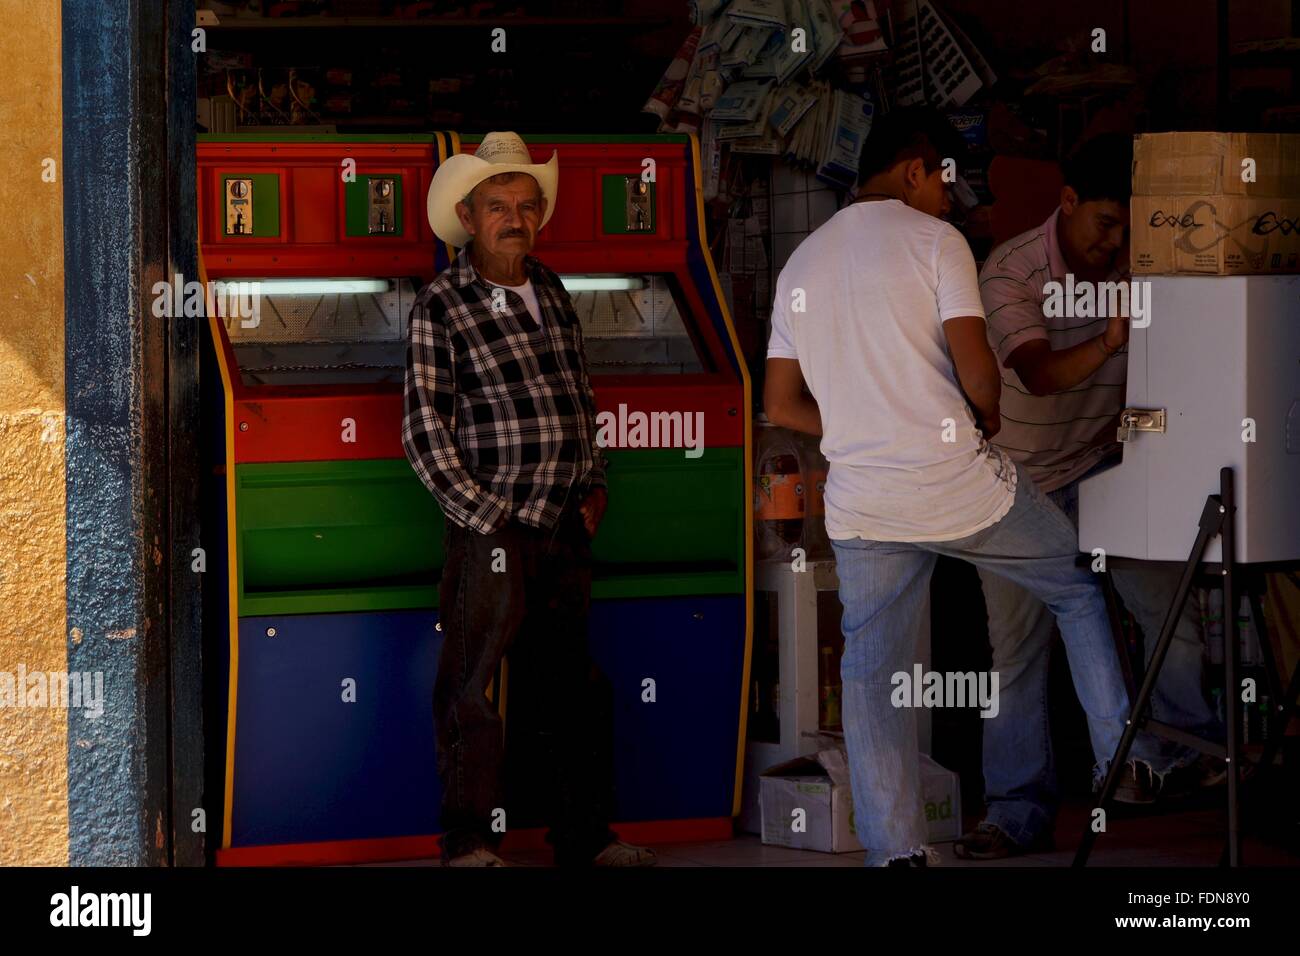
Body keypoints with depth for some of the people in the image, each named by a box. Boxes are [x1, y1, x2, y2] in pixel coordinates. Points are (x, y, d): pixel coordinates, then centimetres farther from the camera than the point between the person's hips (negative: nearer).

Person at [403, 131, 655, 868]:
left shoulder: (552, 292, 12)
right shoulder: (442, 307, -7)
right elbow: (425, 430, -9)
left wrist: (595, 486, 12)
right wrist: (484, 515, -12)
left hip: (567, 529, 6)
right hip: (492, 532, -6)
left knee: (568, 684, 13)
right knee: (475, 687, -1)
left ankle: (585, 836, 20)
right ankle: (470, 842, 8)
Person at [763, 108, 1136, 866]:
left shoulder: (800, 265, 13)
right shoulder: (934, 239, -5)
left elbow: (781, 404, 13)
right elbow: (976, 369, -13)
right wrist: (987, 416, 8)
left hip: (860, 503, 5)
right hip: (961, 484, -5)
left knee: (873, 675, 10)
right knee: (1083, 588, 17)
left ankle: (895, 850, 9)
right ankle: (1122, 756, 20)